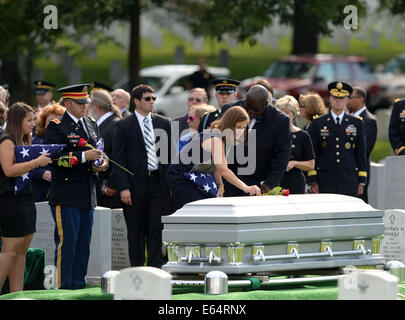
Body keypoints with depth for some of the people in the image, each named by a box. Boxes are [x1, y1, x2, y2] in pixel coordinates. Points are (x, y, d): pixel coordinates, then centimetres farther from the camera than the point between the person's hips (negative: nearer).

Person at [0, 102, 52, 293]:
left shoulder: (25, 142, 18)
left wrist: (42, 162, 12)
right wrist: (36, 162, -18)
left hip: (27, 199, 10)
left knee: (22, 251, 8)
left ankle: (17, 293, 9)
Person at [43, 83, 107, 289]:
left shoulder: (91, 126, 17)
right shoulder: (56, 127, -7)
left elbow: (99, 153, 26)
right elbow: (54, 157, -18)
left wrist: (102, 164, 3)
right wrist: (83, 156, -23)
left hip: (88, 195, 7)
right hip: (66, 197, -7)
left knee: (84, 244, 10)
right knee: (66, 242, -6)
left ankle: (78, 284, 17)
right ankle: (63, 287, -2)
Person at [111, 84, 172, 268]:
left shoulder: (164, 124, 11)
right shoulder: (124, 126, 1)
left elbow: (171, 153, 13)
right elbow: (118, 159, -3)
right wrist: (123, 188, -12)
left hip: (159, 183, 2)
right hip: (136, 184, -2)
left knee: (157, 230, -4)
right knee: (136, 232, 4)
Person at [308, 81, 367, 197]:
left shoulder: (357, 124, 10)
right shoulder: (317, 124, 7)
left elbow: (361, 154, 10)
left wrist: (362, 182, 5)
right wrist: (313, 182, -2)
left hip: (349, 184, 1)